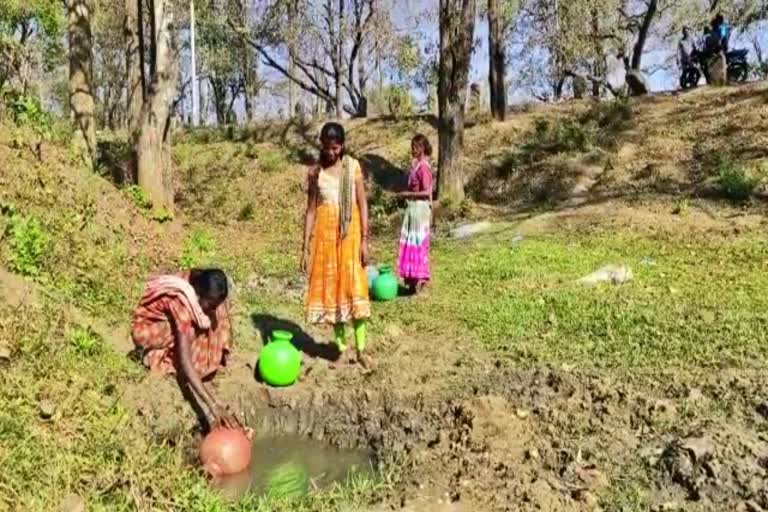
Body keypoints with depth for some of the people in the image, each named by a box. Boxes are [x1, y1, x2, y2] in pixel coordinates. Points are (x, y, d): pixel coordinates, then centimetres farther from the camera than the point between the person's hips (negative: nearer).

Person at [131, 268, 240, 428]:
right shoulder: (181, 303, -39)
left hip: (170, 319, 6)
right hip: (147, 331, -6)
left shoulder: (201, 284, -21)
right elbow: (185, 362, -45)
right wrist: (213, 404, -51)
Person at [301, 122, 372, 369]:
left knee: (354, 288, -6)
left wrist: (364, 240, -7)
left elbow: (362, 204, 0)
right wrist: (305, 248, 2)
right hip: (325, 233, 2)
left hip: (349, 232, -2)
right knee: (330, 289, 4)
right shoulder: (315, 172, 5)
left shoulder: (353, 166, 1)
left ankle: (361, 349, 1)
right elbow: (311, 210, 6)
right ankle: (341, 348, 14)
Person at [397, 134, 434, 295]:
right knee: (412, 241, 11)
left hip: (420, 208, -10)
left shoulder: (423, 166, -17)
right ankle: (414, 276, 18)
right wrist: (407, 194, 7)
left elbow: (426, 192, -21)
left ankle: (419, 277, 2)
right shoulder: (416, 164, 12)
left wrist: (407, 194, -16)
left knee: (418, 241, -5)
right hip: (413, 207, 10)